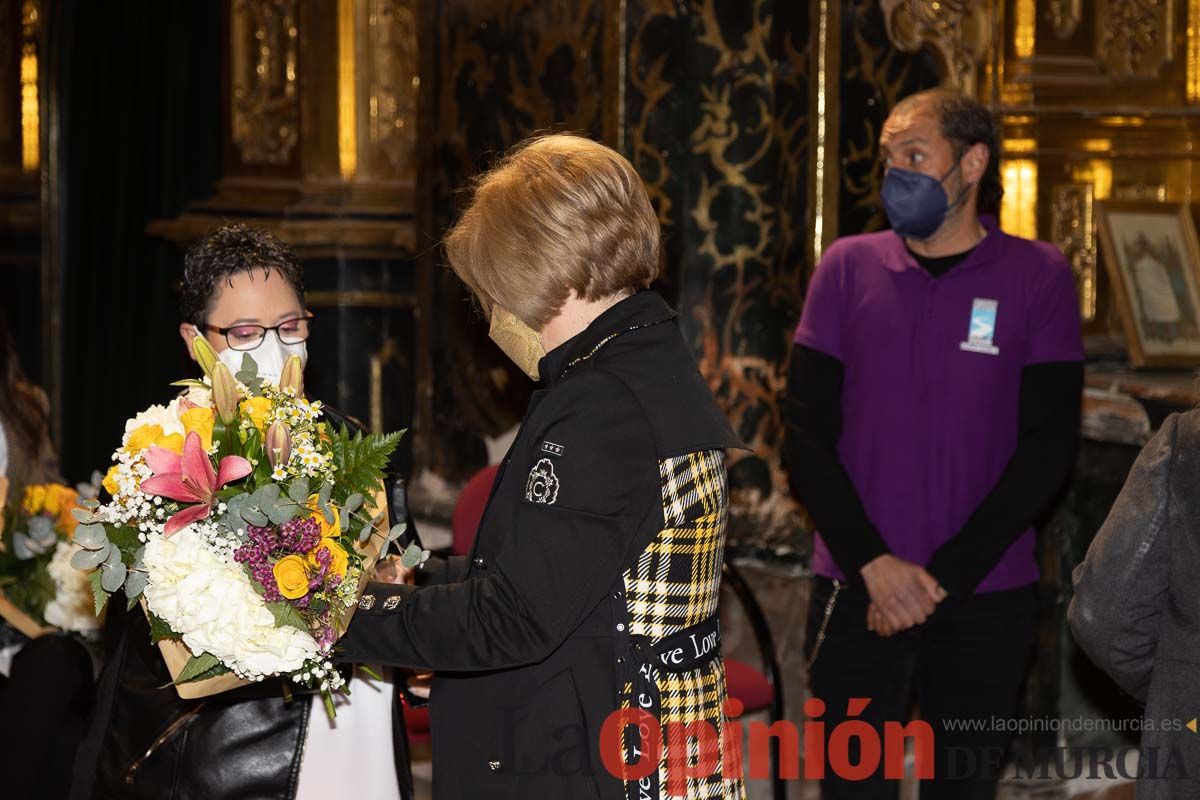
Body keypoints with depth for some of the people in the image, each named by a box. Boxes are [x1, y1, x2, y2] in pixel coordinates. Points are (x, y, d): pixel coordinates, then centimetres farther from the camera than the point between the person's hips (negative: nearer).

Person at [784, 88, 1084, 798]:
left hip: (986, 599, 0)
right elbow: (808, 431, 0)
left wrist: (940, 576, -11)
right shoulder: (849, 267, 4)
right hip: (857, 595, 1)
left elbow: (1048, 447, -4)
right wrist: (874, 564, -12)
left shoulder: (1038, 277, 0)